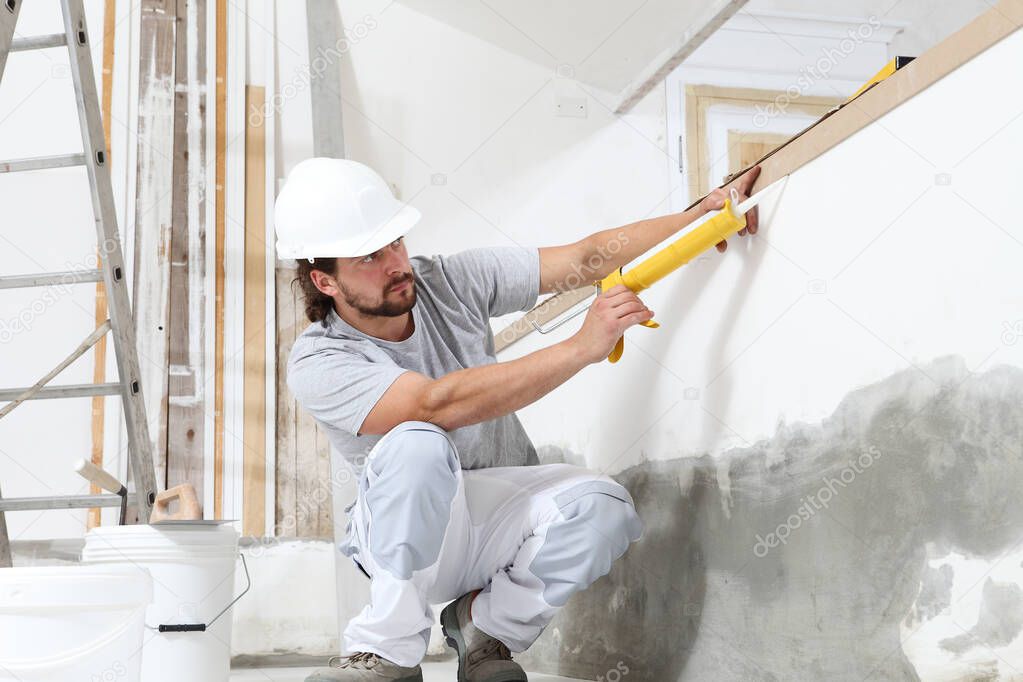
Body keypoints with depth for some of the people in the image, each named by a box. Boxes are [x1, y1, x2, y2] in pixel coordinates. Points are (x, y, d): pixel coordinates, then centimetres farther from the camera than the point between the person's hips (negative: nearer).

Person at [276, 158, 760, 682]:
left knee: (602, 506, -28)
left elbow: (589, 258, -3)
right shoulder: (318, 364, -18)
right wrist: (583, 346, -36)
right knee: (417, 444, -37)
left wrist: (704, 215, -12)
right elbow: (438, 404, -34)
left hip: (505, 508, 4)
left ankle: (486, 622, -2)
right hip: (405, 539, -4)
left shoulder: (451, 281, -4)